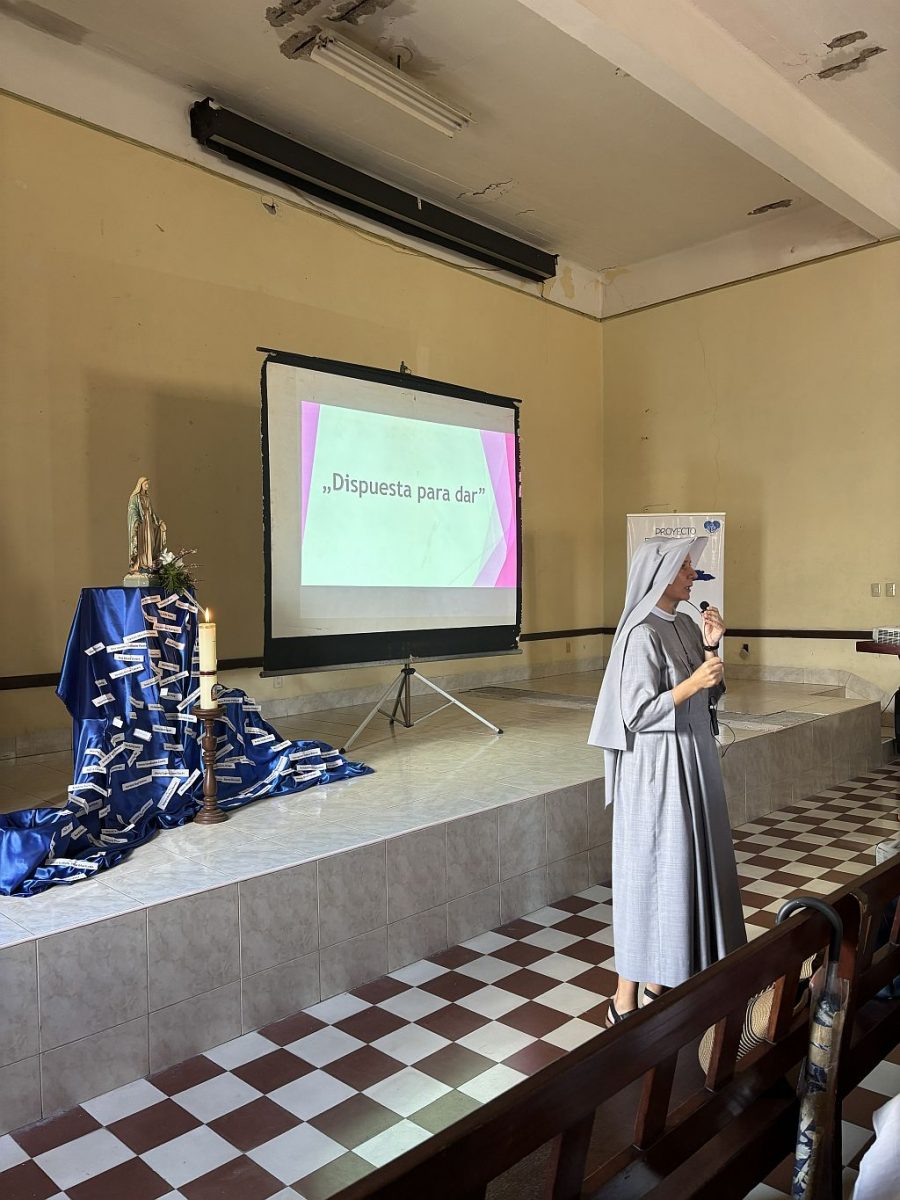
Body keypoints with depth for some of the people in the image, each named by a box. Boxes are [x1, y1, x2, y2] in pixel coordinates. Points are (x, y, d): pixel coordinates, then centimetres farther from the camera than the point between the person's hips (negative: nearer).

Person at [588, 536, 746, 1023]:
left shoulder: (684, 625, 8)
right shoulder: (642, 635, -18)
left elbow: (707, 697, 13)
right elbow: (637, 713, -20)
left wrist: (710, 648, 0)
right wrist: (691, 682, -26)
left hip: (693, 759, 9)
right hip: (657, 769, -9)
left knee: (685, 866, 16)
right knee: (651, 872, -1)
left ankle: (665, 975, 31)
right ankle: (626, 997, 12)